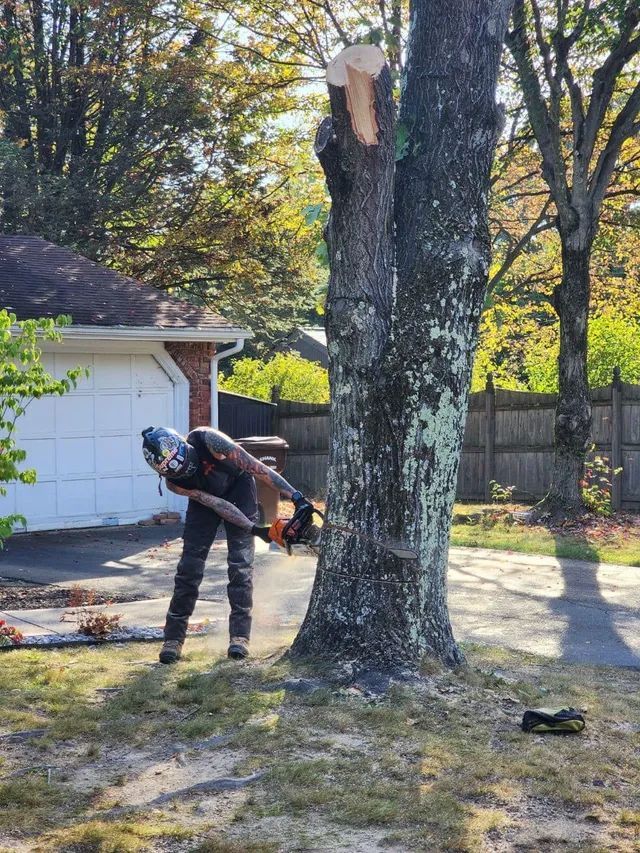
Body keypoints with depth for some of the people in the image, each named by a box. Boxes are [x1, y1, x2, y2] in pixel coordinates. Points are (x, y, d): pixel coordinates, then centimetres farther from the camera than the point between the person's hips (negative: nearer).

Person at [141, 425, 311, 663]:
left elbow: (256, 467, -33)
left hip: (238, 487, -2)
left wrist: (295, 496, -36)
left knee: (240, 563, -12)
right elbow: (217, 505, -25)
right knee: (189, 565, -7)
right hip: (205, 497, 2)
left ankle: (239, 635, -11)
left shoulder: (207, 439, -36)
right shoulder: (173, 481, -26)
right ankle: (173, 639, 0)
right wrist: (254, 529, -31)